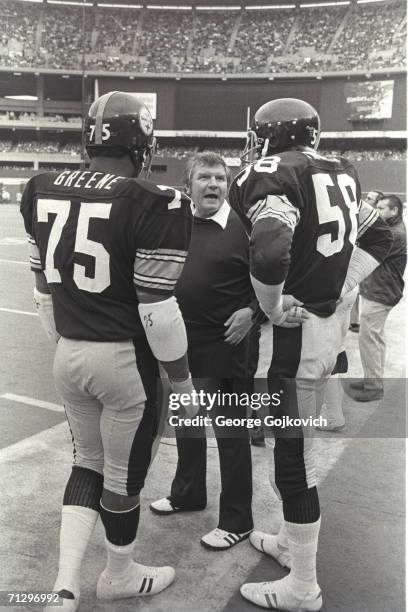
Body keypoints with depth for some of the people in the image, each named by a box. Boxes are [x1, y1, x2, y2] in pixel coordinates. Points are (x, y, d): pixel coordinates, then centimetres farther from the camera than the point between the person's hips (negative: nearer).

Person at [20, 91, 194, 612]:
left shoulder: (43, 192, 2)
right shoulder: (152, 205, -18)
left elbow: (44, 290, 9)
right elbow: (157, 311, -16)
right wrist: (182, 380, -3)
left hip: (68, 355, 6)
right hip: (126, 360, -5)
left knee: (87, 461, 26)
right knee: (124, 474, 17)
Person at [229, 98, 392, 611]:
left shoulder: (274, 173, -14)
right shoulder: (340, 173, 12)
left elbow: (269, 253, -32)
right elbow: (378, 236, 19)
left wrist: (273, 309, -14)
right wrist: (338, 294, 13)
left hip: (297, 333, -9)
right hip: (330, 325, 9)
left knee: (293, 453, 4)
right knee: (294, 444, 22)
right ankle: (292, 542, 41)